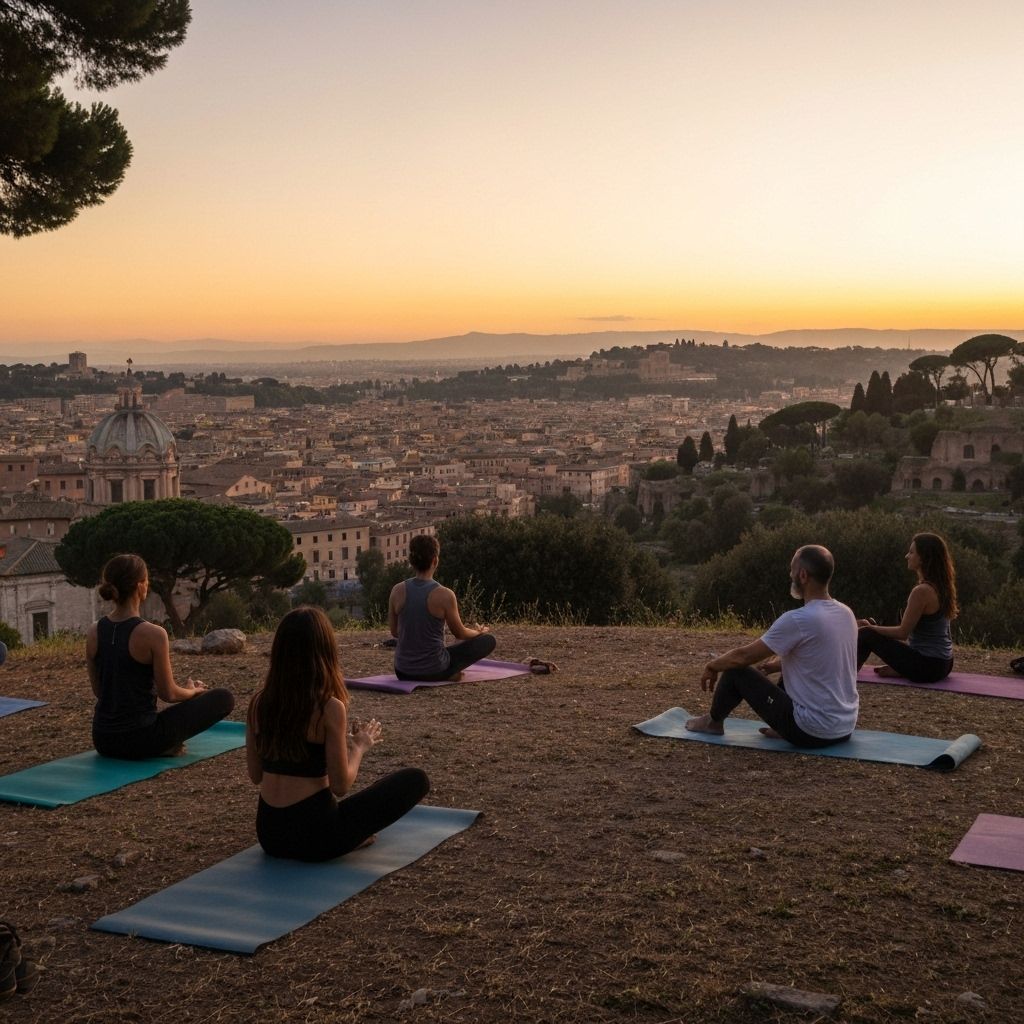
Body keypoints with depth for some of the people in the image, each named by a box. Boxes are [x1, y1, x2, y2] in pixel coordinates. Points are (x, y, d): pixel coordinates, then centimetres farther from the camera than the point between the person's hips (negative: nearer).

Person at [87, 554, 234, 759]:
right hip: (140, 740, -6)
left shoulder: (94, 632, -1)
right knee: (224, 698, 10)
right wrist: (192, 690, 12)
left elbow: (99, 690, 10)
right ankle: (166, 746, 5)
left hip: (103, 740, 6)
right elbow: (168, 694, -11)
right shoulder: (152, 634, -19)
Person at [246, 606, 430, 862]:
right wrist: (360, 746, 5)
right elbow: (341, 786, -14)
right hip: (315, 836, -6)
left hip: (269, 833, 6)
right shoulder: (329, 708, -18)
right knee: (416, 780, 7)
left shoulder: (259, 703, -1)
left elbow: (256, 775, 9)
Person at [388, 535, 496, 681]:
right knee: (489, 639, 13)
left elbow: (394, 631, 8)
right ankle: (450, 673, 4)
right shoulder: (444, 595, -17)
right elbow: (460, 634, -2)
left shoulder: (397, 590, -6)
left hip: (403, 672, 5)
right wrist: (479, 632, 22)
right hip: (433, 672, -5)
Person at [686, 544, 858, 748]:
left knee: (737, 670, 6)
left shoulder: (797, 620, -21)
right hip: (845, 728, 8)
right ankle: (784, 729, 28)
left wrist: (712, 665, 10)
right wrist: (777, 664, 33)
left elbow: (744, 656, -10)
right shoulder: (846, 614, 4)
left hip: (812, 730, -8)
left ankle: (713, 722, 32)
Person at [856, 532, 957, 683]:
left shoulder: (922, 591, -22)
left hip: (927, 667, -9)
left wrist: (870, 627, -4)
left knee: (866, 634, 1)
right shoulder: (941, 586, 6)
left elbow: (902, 632, -15)